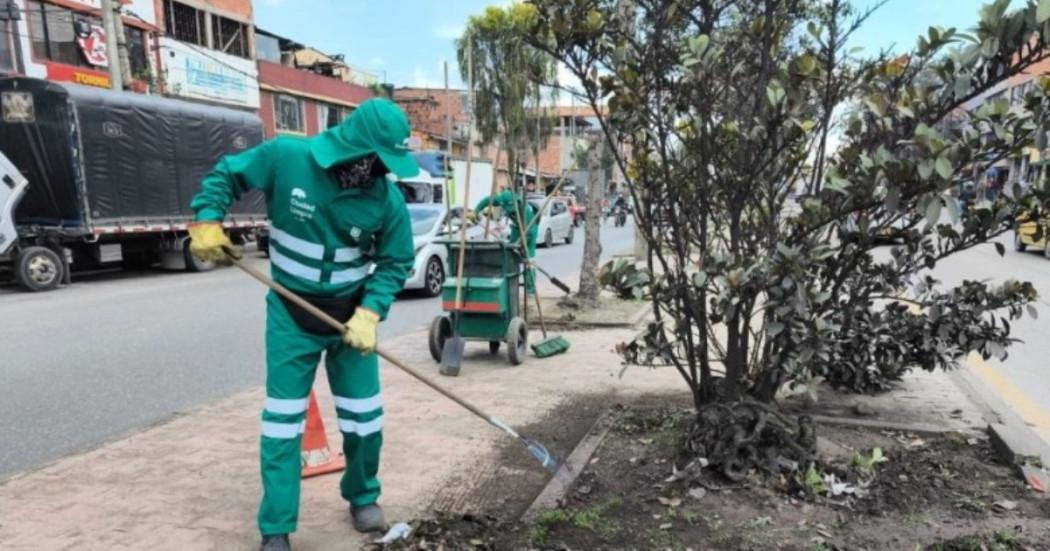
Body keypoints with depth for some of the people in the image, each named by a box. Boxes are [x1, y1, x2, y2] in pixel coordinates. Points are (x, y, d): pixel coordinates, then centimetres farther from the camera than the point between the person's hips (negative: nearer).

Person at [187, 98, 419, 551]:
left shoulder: (387, 198, -15)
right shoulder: (286, 157, -18)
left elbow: (395, 263, -7)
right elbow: (225, 175, -1)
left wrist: (369, 313, -20)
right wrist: (207, 222, -14)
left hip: (351, 313, 1)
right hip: (291, 314, -1)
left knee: (364, 416, 10)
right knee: (282, 420, 3)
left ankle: (363, 496, 36)